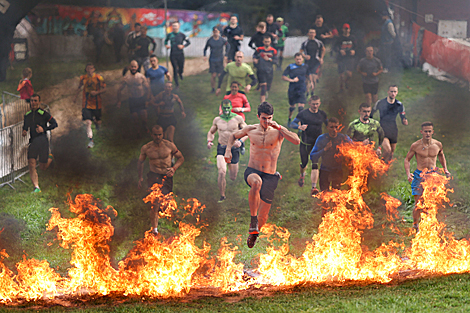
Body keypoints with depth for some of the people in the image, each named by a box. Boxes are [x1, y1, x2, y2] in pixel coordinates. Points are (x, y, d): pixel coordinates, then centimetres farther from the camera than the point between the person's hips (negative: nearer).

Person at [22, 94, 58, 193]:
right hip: (33, 142, 4)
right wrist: (24, 131, 2)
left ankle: (49, 158, 36)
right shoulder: (27, 115, 12)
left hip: (43, 141, -4)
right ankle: (36, 187, -10)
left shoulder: (44, 114, -3)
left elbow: (54, 124, 0)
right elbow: (25, 126, 25)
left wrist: (44, 129, -13)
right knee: (31, 165, -12)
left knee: (43, 167, 2)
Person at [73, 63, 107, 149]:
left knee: (98, 122, 10)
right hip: (86, 104, 0)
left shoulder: (99, 78, -8)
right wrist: (76, 97, 27)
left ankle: (96, 121, 50)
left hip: (96, 103, 0)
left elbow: (104, 89, -5)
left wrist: (97, 92, -23)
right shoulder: (83, 78, 1)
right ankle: (91, 141, -8)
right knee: (88, 122, -13)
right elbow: (80, 87, 19)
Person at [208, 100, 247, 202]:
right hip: (221, 148, 0)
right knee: (221, 173, -21)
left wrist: (241, 141, -16)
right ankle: (222, 196, -5)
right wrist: (209, 141, 0)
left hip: (234, 149, 0)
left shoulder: (238, 118, -1)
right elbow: (211, 132, 21)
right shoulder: (217, 120, 6)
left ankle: (231, 167, 44)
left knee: (233, 178, 6)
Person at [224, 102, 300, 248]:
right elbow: (233, 136, 23)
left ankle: (254, 233, 36)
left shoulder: (278, 131, -4)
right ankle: (253, 220, -28)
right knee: (256, 182, -40)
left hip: (270, 176, 0)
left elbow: (297, 141, -21)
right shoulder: (250, 130, 3)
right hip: (252, 171, 0)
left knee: (263, 215, 3)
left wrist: (279, 127, -26)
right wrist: (228, 150, 5)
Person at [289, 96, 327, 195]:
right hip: (305, 143, -1)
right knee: (304, 162, 12)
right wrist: (299, 127, -28)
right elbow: (292, 124, -7)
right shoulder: (303, 114, -5)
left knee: (315, 165, -11)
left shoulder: (322, 114, 5)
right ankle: (302, 176, 48)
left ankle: (313, 188, -12)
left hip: (317, 143, 1)